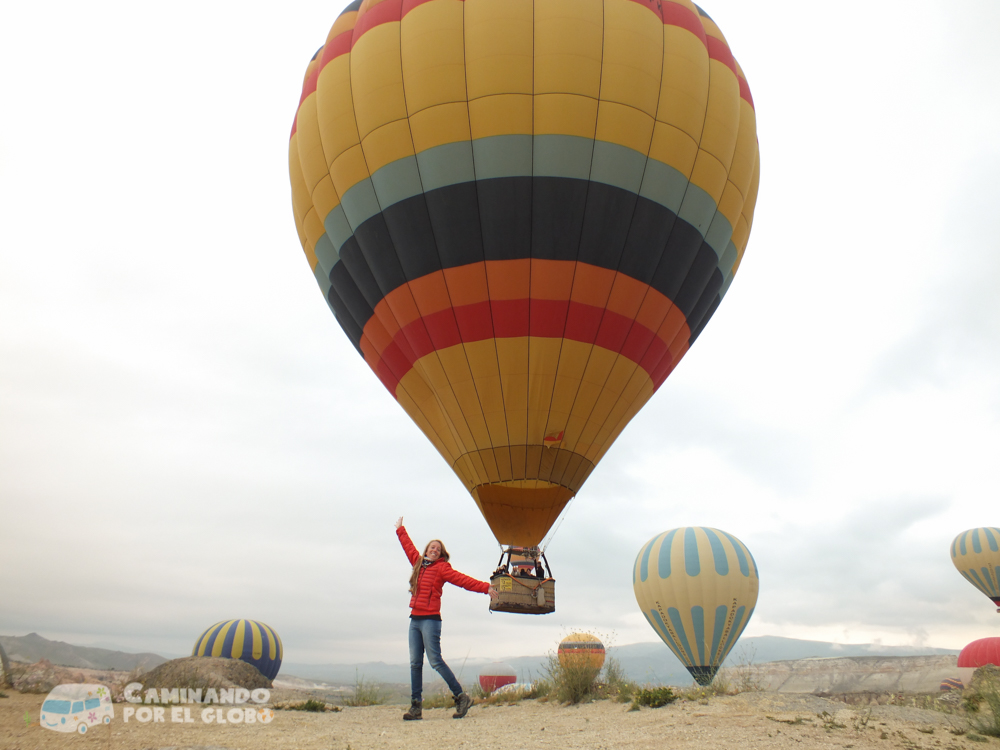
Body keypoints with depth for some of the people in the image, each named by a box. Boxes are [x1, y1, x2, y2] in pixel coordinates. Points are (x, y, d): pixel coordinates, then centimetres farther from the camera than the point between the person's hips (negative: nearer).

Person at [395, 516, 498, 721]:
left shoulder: (442, 567, -2)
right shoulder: (418, 563, 14)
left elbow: (462, 580, -11)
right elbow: (409, 547, 31)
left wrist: (485, 587, -21)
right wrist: (400, 530, 44)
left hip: (430, 619, -6)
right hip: (415, 619, 6)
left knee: (435, 660, -8)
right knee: (415, 663, 6)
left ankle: (461, 697, 2)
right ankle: (416, 706, 11)